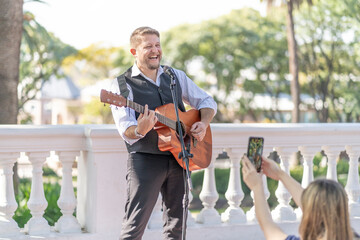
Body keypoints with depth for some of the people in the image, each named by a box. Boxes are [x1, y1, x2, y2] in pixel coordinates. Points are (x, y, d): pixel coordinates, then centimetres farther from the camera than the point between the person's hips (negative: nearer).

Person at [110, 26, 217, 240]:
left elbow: (207, 102, 18)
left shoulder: (177, 76, 12)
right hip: (146, 160, -5)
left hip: (179, 157, 5)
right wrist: (140, 130, -36)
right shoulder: (123, 85, -3)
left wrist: (203, 123, -2)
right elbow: (126, 130, -13)